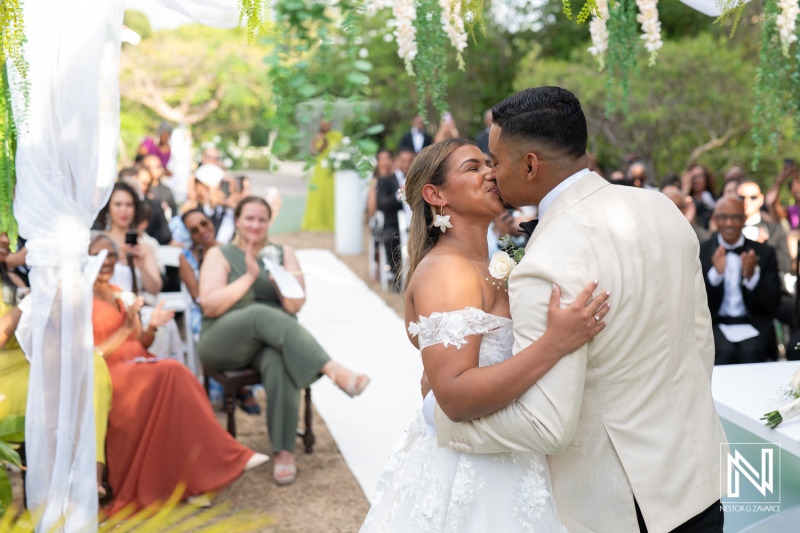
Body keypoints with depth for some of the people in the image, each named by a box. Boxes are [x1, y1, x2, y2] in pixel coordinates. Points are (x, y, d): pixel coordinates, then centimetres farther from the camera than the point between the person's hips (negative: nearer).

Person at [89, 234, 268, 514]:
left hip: (137, 365, 7)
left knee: (174, 375, -27)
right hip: (108, 375, -7)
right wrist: (125, 329, -18)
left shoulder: (119, 294, 20)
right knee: (171, 373, -31)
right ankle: (225, 457, -26)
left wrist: (151, 328, -2)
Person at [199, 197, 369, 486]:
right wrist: (249, 276, -12)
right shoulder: (219, 255, 6)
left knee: (279, 362, -37)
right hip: (224, 342, -2)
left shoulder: (283, 254, 13)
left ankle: (284, 451, -36)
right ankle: (336, 372, -46)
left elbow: (295, 305, 2)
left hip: (272, 340, 2)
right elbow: (209, 306, -8)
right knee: (262, 315, -36)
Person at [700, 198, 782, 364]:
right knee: (725, 353, -30)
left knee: (751, 353, -29)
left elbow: (773, 305, 2)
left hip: (753, 324, 1)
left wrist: (752, 276, -15)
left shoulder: (764, 253, 7)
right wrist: (715, 273, -17)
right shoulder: (699, 253, 4)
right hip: (714, 324, -1)